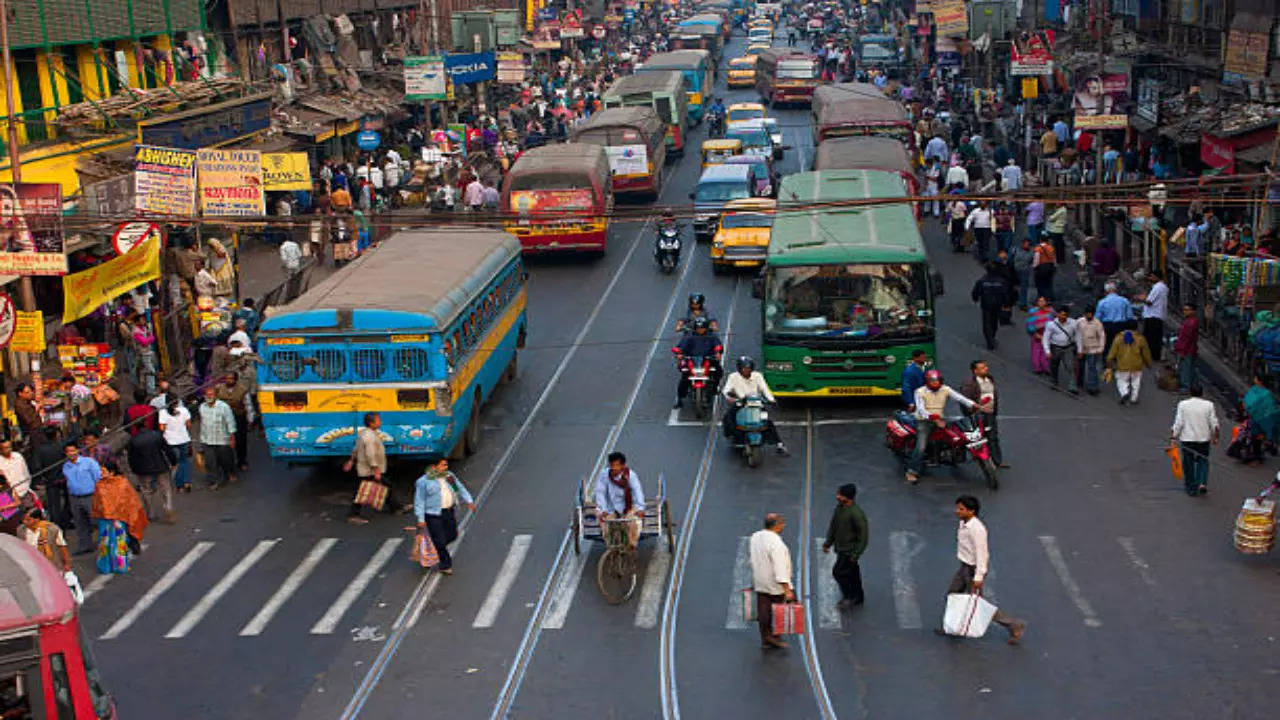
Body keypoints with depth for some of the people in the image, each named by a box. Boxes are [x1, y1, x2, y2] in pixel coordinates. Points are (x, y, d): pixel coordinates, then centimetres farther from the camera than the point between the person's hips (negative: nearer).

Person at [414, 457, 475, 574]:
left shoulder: (449, 476, 8)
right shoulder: (423, 481, -9)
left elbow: (460, 489, 15)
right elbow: (419, 501, -7)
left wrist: (469, 501, 2)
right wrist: (420, 519, -11)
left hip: (450, 512, 6)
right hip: (434, 515, -6)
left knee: (452, 535, 12)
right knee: (440, 540, -1)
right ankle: (445, 565, 14)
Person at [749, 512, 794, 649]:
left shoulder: (755, 537, 3)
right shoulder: (776, 543, -23)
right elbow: (780, 567, -26)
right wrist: (787, 589, -24)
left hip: (759, 583, 8)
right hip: (775, 586, -8)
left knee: (764, 612, 12)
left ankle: (765, 639, 19)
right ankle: (774, 636, 11)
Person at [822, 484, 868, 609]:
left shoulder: (857, 514, -25)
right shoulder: (839, 508, 1)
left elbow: (863, 535, -21)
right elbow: (833, 526, 15)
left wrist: (856, 554, -19)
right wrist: (828, 543, 16)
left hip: (849, 551, -8)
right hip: (841, 548, 8)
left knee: (838, 572, -8)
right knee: (852, 573, 18)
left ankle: (849, 596, 11)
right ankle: (858, 597, 33)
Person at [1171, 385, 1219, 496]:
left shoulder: (1182, 404, -8)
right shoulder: (1209, 405, -4)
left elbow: (1178, 423, -8)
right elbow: (1214, 423, 0)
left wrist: (1173, 434, 1)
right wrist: (1215, 436, 11)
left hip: (1187, 438, -1)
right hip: (1204, 438, 1)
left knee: (1189, 464, 8)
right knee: (1203, 461, 15)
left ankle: (1191, 488, 13)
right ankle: (1202, 483, -3)